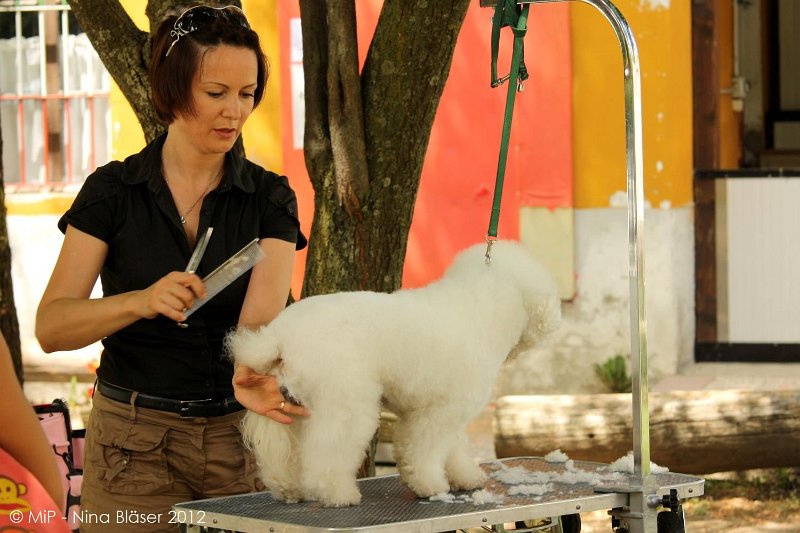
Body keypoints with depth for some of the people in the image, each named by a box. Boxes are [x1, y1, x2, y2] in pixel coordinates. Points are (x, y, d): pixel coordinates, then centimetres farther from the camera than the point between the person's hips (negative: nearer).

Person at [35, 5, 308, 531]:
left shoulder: (268, 198, -1)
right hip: (134, 442, -1)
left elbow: (261, 313, -17)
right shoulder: (112, 191, -4)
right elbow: (51, 327, -12)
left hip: (236, 436, 1)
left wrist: (251, 375, -40)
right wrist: (142, 301, -30)